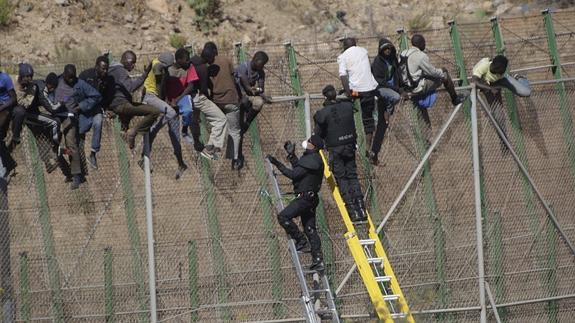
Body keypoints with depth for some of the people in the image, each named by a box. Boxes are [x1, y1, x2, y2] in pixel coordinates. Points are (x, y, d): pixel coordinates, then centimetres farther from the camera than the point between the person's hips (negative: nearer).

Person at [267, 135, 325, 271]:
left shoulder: (311, 160, -18)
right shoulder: (313, 158, 14)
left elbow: (294, 174, -20)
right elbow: (299, 169, 26)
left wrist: (278, 165, -15)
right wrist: (291, 155, 23)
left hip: (305, 197, -10)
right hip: (311, 198, 10)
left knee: (283, 216, -11)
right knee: (310, 228, 10)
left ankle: (302, 242, -6)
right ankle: (318, 260, 9)